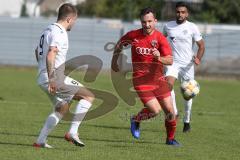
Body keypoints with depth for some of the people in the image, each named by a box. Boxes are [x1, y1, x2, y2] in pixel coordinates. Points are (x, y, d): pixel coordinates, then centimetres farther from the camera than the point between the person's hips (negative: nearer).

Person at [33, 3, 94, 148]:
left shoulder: (48, 30, 17)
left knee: (63, 108, 24)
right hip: (55, 79, -10)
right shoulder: (59, 33, -15)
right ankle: (72, 132, -10)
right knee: (89, 96, -5)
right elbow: (50, 55, -28)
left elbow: (37, 52, 31)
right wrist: (51, 79, -30)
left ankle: (40, 141, 20)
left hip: (43, 78, 10)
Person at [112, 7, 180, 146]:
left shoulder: (160, 38, -9)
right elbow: (120, 44, 16)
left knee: (169, 110, 0)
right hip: (140, 79, -2)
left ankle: (171, 138, 24)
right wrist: (114, 61, 22)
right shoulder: (133, 35, -6)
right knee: (155, 110, -15)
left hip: (157, 78, 2)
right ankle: (136, 120, 16)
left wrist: (160, 58, -37)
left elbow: (170, 60, -17)